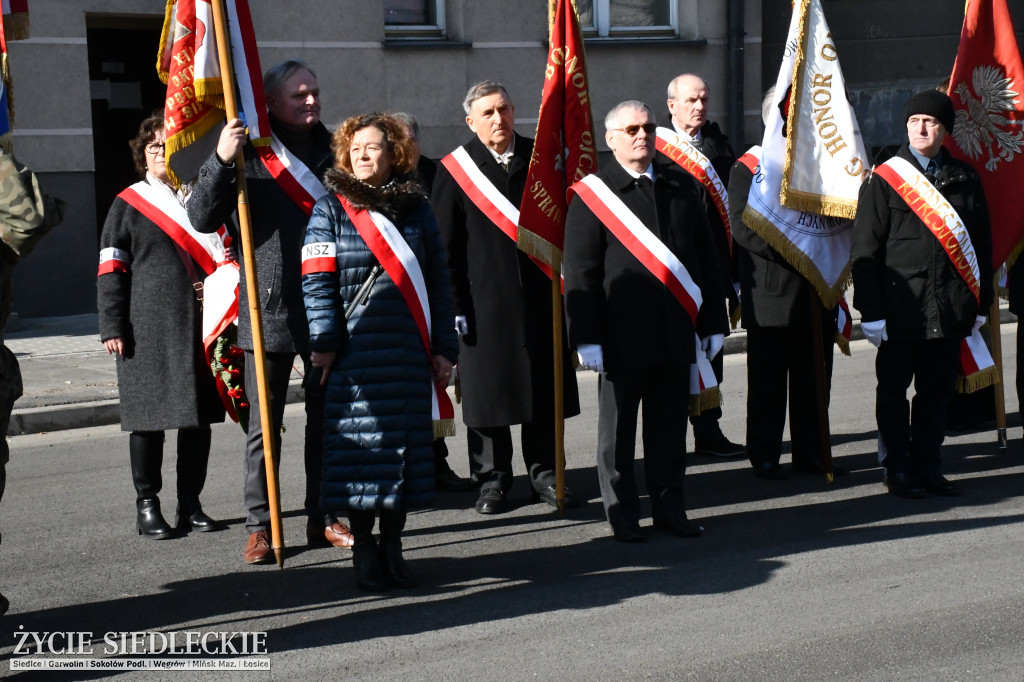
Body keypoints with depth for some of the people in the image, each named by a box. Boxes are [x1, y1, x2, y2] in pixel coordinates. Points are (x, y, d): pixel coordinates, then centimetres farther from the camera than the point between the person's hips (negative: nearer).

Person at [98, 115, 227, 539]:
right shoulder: (128, 205, 4)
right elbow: (111, 270, 1)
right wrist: (112, 327, -8)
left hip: (199, 329, 3)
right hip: (148, 332, -3)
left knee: (198, 417, 6)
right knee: (148, 418, 1)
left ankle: (190, 504, 17)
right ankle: (147, 507, 11)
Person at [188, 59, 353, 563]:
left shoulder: (333, 152, 12)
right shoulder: (248, 154, -1)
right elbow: (202, 218, -10)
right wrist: (221, 161, -24)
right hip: (268, 309, -4)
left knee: (326, 419, 11)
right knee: (264, 426, 2)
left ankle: (323, 518, 22)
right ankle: (260, 527, 11)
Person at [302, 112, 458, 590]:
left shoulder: (416, 208, 10)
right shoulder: (331, 210, 3)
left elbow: (438, 281, 10)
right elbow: (317, 282, -1)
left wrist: (444, 347, 6)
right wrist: (325, 343, -9)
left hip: (409, 352, 3)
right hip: (354, 352, -2)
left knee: (405, 442, 5)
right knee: (359, 444, 0)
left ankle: (392, 545, 17)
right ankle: (363, 549, 11)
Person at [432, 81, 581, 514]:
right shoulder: (455, 170, -2)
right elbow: (445, 246, -2)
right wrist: (454, 305, -8)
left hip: (539, 295, 3)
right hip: (484, 300, -2)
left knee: (543, 389, 8)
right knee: (487, 393, 4)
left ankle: (544, 475, 21)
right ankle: (492, 480, 17)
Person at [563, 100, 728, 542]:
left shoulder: (682, 187, 10)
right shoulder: (591, 195, -3)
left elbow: (705, 258, 14)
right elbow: (579, 273, -6)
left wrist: (713, 321, 10)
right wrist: (586, 337, -12)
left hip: (676, 335, 4)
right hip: (622, 336, -4)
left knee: (670, 425, 11)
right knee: (618, 428, 6)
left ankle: (669, 508, 22)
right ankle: (623, 514, 17)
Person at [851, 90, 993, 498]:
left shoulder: (965, 180, 9)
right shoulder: (885, 180, -1)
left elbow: (982, 245, 14)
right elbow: (865, 250, -3)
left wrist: (981, 303, 9)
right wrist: (871, 311, -9)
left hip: (949, 310, 3)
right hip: (900, 308, -3)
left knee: (937, 392, 9)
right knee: (894, 392, 5)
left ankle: (928, 467, 20)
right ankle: (897, 470, 14)